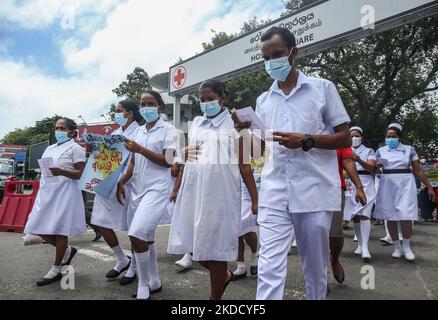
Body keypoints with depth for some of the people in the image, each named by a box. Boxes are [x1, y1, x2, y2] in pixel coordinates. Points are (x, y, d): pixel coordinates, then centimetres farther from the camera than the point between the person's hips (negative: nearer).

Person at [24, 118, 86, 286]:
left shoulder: (75, 148, -4)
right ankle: (67, 250, 26)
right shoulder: (50, 148, 19)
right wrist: (41, 191, 21)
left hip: (64, 193, -8)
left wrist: (62, 172, -27)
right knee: (41, 229, 5)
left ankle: (56, 271, 8)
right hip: (46, 192, 8)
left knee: (58, 230, -4)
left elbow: (81, 173, -11)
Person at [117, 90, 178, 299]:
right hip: (137, 190, 7)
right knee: (145, 237, 11)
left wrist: (141, 150, -15)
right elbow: (133, 162, 18)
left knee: (137, 234, -19)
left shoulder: (168, 130, -2)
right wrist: (121, 182, 6)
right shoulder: (139, 132, 17)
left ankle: (143, 286, 0)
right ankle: (154, 282, 27)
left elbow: (167, 161, -12)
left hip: (156, 190, -7)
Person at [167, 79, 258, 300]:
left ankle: (215, 296, 24)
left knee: (215, 245, 3)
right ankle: (223, 276, 35)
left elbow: (244, 164, -2)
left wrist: (255, 199, -5)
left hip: (220, 194, -5)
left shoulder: (234, 124, 0)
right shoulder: (196, 123, 15)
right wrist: (185, 153, -1)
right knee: (193, 242, 10)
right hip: (194, 192, 6)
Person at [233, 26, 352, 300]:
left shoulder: (323, 88, 4)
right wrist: (247, 131, -4)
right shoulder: (263, 100, 14)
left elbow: (345, 139, 2)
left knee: (315, 267, 12)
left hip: (315, 192, -2)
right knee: (270, 267, -4)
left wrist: (305, 141, -13)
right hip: (274, 193, 2)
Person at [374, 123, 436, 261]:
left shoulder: (409, 149, 5)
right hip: (387, 185, 2)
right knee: (390, 217, 3)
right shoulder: (381, 151, 7)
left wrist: (429, 187, 4)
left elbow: (418, 171, 6)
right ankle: (397, 247, 17)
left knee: (405, 216, -10)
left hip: (405, 184, -2)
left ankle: (406, 247, 10)